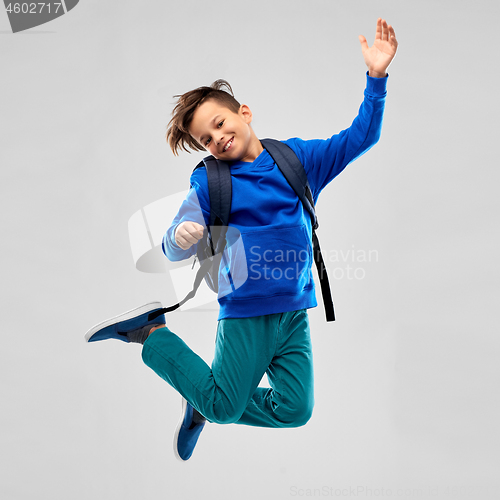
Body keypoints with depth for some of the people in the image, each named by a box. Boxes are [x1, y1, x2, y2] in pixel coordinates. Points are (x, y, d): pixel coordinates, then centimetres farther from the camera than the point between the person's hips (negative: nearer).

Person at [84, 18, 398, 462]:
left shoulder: (297, 158, 4)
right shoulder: (209, 182, -4)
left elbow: (358, 139, 1)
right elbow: (173, 249, -5)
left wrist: (376, 78, -10)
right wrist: (180, 237, -30)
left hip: (294, 312, 4)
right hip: (247, 312, -4)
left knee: (295, 410, 1)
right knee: (225, 408, 0)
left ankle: (205, 405, 24)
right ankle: (152, 331, 17)